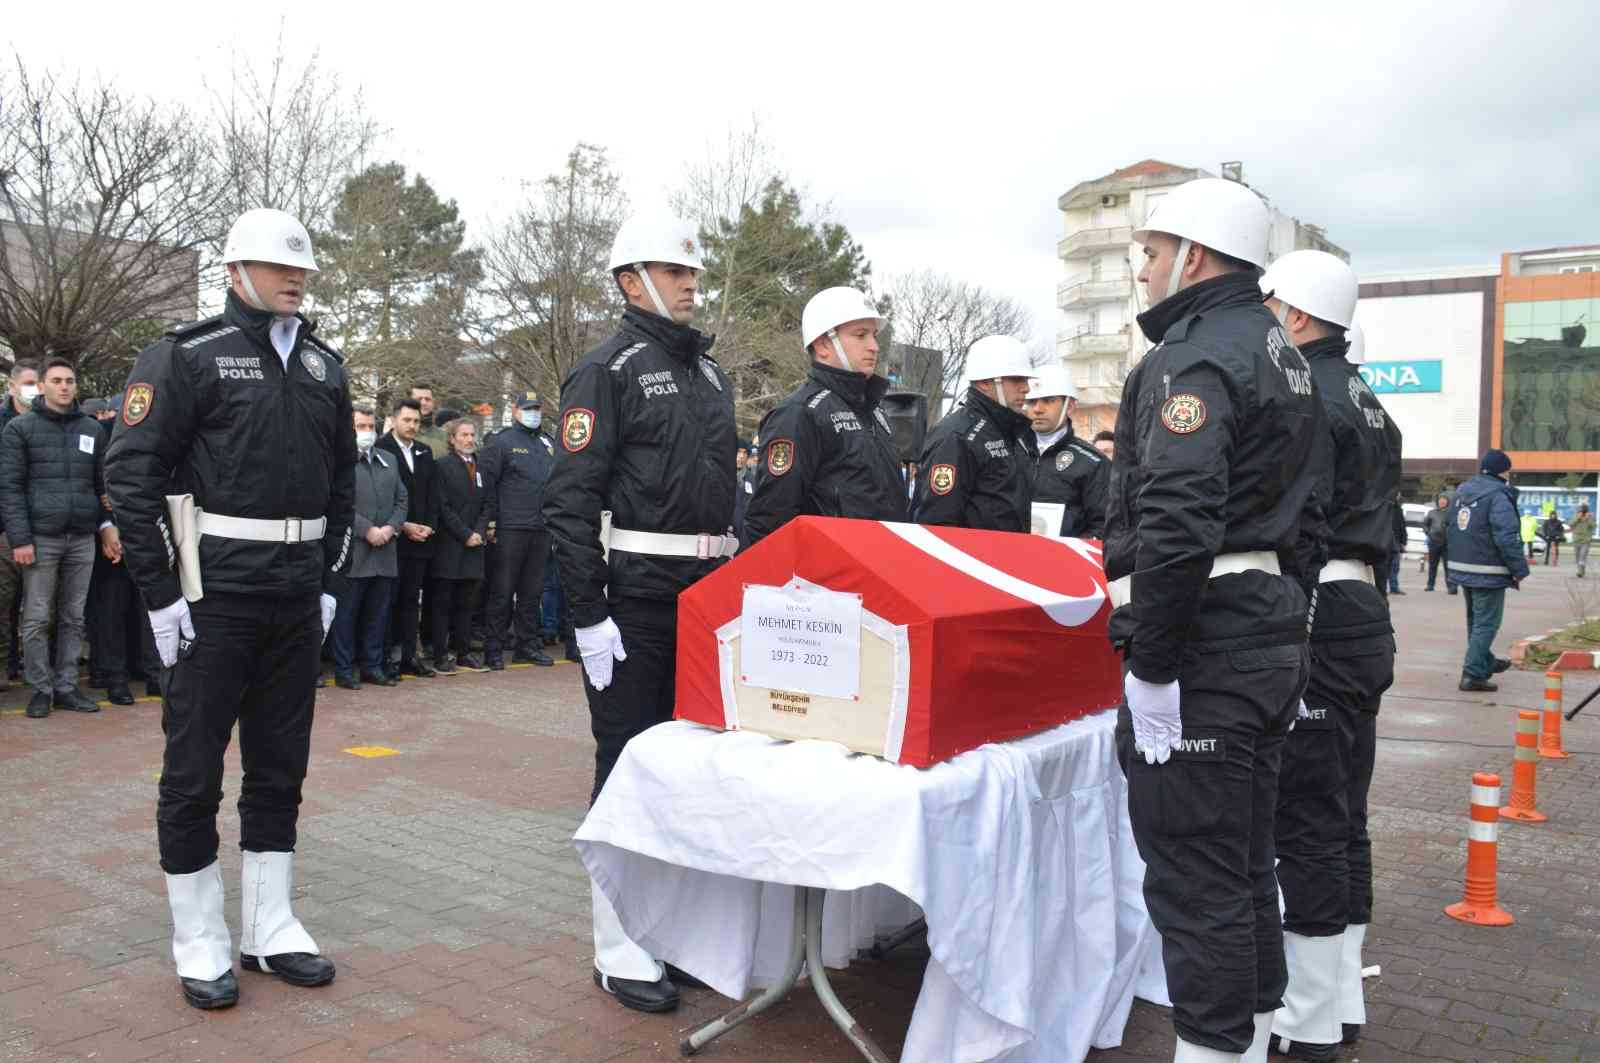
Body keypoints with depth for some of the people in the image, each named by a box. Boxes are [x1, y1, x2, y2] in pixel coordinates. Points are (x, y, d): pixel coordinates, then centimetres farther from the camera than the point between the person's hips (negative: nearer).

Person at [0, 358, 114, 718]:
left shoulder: (92, 428, 12)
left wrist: (106, 525, 7)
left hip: (83, 538, 3)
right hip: (41, 537, -3)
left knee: (73, 618, 8)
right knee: (37, 618, 2)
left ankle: (66, 686, 15)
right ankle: (41, 689, 11)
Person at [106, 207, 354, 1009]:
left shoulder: (325, 368, 11)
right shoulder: (187, 356, -5)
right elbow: (131, 473, -9)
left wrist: (331, 580, 9)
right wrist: (160, 591, -12)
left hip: (297, 602, 5)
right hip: (214, 598, -5)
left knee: (280, 770, 12)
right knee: (194, 772, 4)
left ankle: (268, 929, 25)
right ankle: (199, 942, 19)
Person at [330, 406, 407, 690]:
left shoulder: (389, 460, 16)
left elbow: (402, 499, 14)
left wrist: (391, 528, -2)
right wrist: (368, 530, -15)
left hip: (385, 552, 6)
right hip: (353, 551, -6)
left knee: (378, 614, 12)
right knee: (346, 613, 2)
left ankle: (372, 665, 21)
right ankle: (344, 669, 10)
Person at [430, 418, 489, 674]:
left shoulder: (481, 467, 13)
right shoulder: (443, 465, -3)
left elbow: (488, 502, 11)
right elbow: (443, 507, -9)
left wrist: (479, 532, -4)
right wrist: (466, 534, -12)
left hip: (474, 543, 5)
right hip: (449, 545, -5)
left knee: (465, 602, 10)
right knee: (443, 601, 0)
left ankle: (464, 652, 16)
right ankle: (441, 655, 4)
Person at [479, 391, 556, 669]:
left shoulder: (548, 444, 16)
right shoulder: (501, 442, -1)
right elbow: (487, 484, -6)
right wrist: (490, 523, -11)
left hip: (541, 530, 6)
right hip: (510, 529, -6)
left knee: (533, 591, 12)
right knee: (501, 592, -1)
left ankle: (528, 646, 21)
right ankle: (493, 649, 6)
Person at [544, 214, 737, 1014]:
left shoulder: (710, 371, 16)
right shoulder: (607, 370, -7)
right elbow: (568, 501, -13)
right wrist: (588, 616, -17)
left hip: (710, 595, 7)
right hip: (637, 596, -7)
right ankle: (622, 952, 12)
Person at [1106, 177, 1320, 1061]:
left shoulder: (1193, 356, -13)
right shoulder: (1281, 354, 19)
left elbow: (1176, 526, -25)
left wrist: (1150, 666, -21)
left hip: (1201, 646, -11)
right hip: (1271, 637, 11)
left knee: (1194, 879, -2)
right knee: (1245, 862, 20)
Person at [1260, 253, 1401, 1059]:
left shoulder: (1302, 395, -12)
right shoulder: (1364, 400, 19)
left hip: (1318, 620, -10)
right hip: (1364, 612, 10)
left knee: (1307, 826, -4)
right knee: (1343, 819, 15)